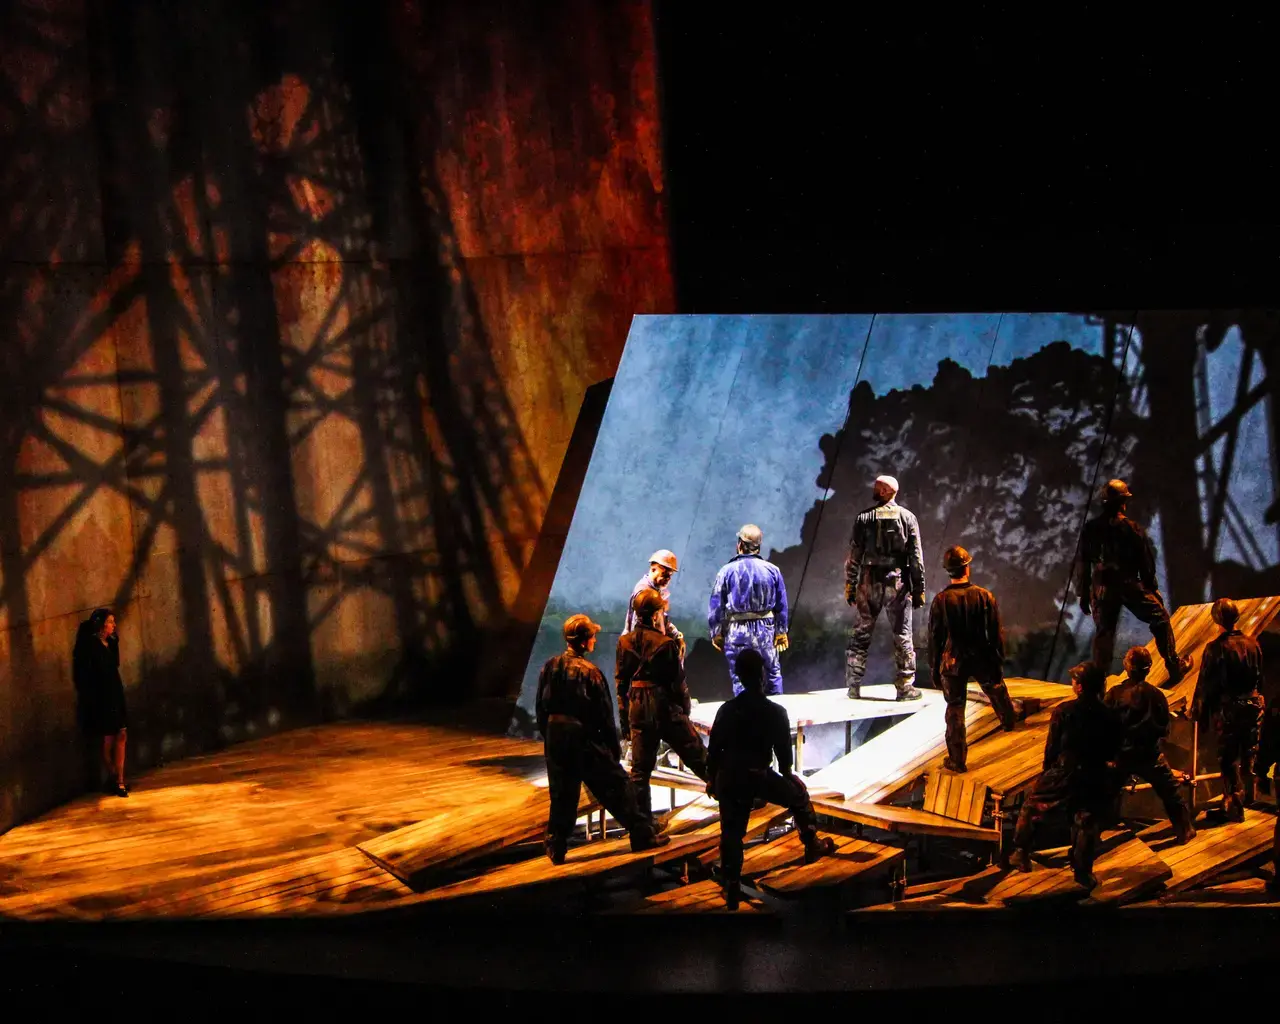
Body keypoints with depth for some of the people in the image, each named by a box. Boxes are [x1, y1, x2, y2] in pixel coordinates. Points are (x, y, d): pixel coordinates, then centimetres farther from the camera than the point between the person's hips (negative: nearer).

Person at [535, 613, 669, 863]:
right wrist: (614, 747, 0)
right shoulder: (589, 672, -13)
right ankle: (642, 834, 9)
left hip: (555, 738, 5)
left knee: (562, 794, 12)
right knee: (616, 785, 5)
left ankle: (556, 847, 11)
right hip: (585, 739, -5)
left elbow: (541, 707, 9)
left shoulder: (550, 667, 3)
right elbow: (603, 714, -9)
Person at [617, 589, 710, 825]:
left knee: (640, 769, 8)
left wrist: (624, 716, 13)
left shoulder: (625, 642, 2)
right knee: (698, 757, 6)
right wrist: (686, 709, 6)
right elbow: (678, 682, -8)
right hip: (666, 709, -4)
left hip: (638, 710, 4)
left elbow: (620, 682, 6)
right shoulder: (666, 644, -12)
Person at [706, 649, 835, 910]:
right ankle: (812, 845, 32)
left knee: (731, 832, 5)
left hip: (729, 778, 2)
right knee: (798, 794, 25)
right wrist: (786, 775, 20)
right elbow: (784, 750, 2)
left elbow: (715, 747, 6)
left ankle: (731, 888, 3)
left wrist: (711, 778, 17)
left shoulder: (727, 710, 4)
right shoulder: (774, 712, -2)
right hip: (759, 776, -2)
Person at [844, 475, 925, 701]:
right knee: (902, 636, 5)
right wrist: (919, 588, 3)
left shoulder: (864, 518, 0)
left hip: (869, 582, 1)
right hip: (898, 583, -1)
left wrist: (850, 585, 5)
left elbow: (854, 555, -1)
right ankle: (905, 687, 5)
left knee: (860, 634, 8)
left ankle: (853, 687, 9)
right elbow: (916, 557, -2)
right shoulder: (907, 517, 0)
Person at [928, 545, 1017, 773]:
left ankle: (957, 760, 11)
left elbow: (935, 639, -7)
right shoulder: (985, 596, -10)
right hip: (982, 658, 2)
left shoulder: (940, 601, -14)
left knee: (955, 710, 7)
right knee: (997, 690, 28)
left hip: (953, 662, -1)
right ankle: (1010, 721, 55)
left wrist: (935, 669, 3)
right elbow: (996, 634, -5)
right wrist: (999, 661, 6)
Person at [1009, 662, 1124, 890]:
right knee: (1087, 824, 14)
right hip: (1095, 779, 2)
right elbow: (1113, 752, 2)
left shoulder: (1064, 711, -12)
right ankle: (1082, 871, 19)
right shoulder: (1111, 717, -7)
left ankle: (1021, 853, 22)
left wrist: (1047, 769, 9)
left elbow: (1052, 745, -5)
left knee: (1032, 806, 18)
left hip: (1064, 773, -2)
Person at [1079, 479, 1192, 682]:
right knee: (1159, 618, 14)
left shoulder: (1091, 528, 1)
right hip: (1129, 585, -3)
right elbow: (1146, 562, -6)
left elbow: (1084, 562, 6)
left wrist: (1084, 593, 14)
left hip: (1101, 588, 4)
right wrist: (1152, 587, 7)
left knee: (1103, 632, 11)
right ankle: (1174, 667, 18)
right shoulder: (1132, 529, -11)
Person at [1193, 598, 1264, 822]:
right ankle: (1247, 797, 37)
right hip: (1253, 704, 5)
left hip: (1227, 708, -5)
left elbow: (1205, 684, -12)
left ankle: (1234, 806, 9)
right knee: (1248, 754, 21)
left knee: (1228, 759, 5)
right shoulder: (1252, 643, -2)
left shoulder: (1215, 648, -17)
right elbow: (1260, 677, 9)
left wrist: (1198, 711, -2)